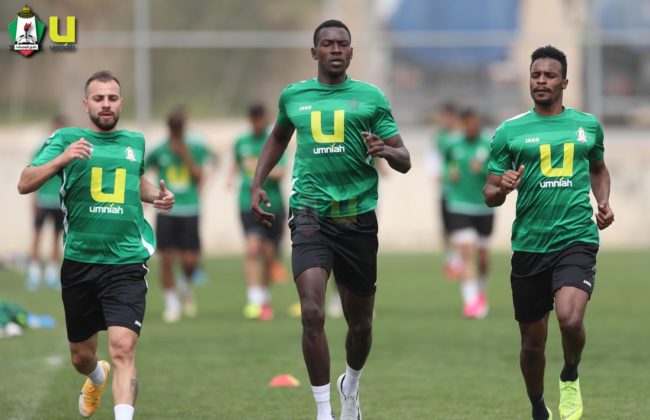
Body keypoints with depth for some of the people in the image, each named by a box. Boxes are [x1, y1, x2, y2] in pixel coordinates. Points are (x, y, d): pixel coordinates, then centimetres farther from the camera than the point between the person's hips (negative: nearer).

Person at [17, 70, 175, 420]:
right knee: (81, 355, 16)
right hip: (80, 261, 0)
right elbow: (25, 184, -9)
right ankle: (97, 378, 51)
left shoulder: (136, 141, 10)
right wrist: (62, 159, -24)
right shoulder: (66, 138, 0)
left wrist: (157, 195, 10)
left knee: (123, 349, -20)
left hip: (126, 263, 0)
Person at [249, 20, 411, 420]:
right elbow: (278, 138, 30)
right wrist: (257, 184, 20)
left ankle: (351, 387, 41)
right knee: (313, 314, -18)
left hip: (358, 217, 0)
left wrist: (385, 150, -20)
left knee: (360, 323, 11)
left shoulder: (370, 97, 2)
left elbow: (404, 161, 2)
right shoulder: (293, 96, 8)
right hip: (311, 214, 0)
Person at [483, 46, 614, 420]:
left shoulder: (588, 125, 7)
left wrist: (604, 201, 7)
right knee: (533, 342, 8)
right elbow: (490, 194, 5)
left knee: (570, 318, -26)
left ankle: (571, 378, 5)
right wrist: (502, 189, -18)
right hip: (529, 245, 1)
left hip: (577, 239, -1)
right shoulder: (510, 131, 2)